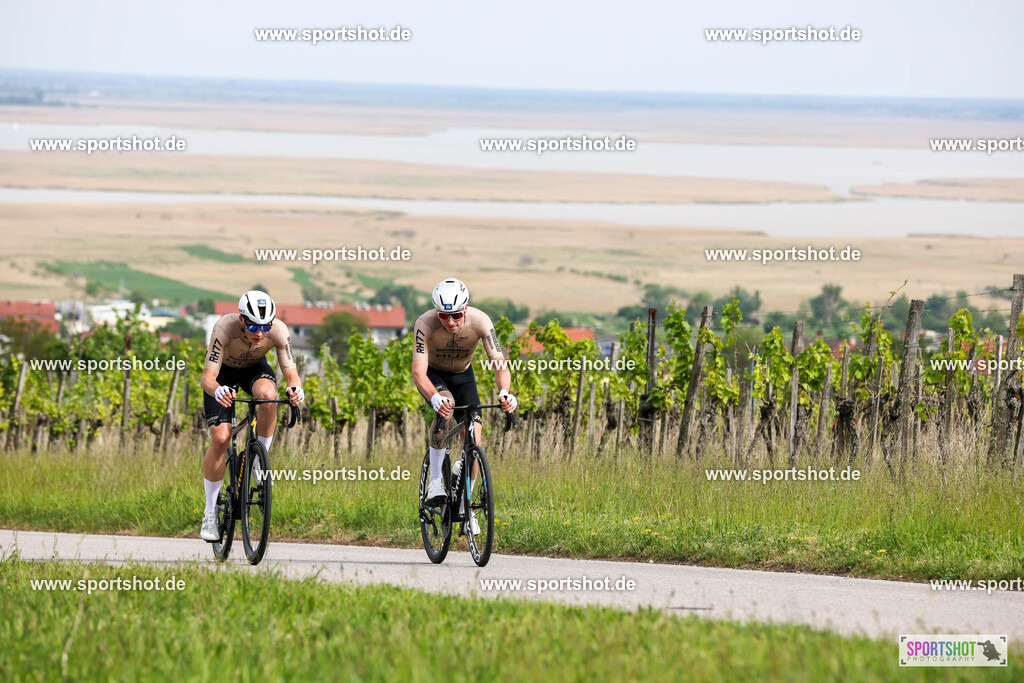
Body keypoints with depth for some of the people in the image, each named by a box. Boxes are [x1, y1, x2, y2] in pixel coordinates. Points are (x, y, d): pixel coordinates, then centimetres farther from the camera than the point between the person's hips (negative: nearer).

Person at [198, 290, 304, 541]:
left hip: (255, 369, 1)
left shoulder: (278, 330, -31)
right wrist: (217, 390, -63)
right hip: (223, 372, -1)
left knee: (267, 394, -35)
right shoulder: (225, 328, -38)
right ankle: (210, 511, 0)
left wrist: (295, 388, -53)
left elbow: (290, 372, -29)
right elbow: (207, 377, -39)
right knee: (220, 438, -15)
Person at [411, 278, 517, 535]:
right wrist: (434, 397, -62)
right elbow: (418, 371, -42)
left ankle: (465, 508, 8)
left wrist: (504, 392, -56)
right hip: (433, 374, -2)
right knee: (445, 406, -36)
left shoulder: (480, 321, -30)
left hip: (463, 376, 2)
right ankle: (435, 480, -22)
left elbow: (499, 363, -35)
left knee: (474, 438, -11)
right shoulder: (425, 324, -34)